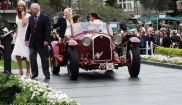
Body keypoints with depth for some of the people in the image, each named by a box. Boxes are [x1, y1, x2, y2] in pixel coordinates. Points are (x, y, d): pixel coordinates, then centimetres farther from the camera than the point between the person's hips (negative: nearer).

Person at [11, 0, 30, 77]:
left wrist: (23, 15, -12)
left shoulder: (27, 15, -5)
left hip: (26, 36, -6)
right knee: (17, 54, -3)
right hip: (19, 37, 6)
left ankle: (28, 72, 6)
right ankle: (20, 71, 6)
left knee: (26, 54, -3)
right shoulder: (17, 16, 15)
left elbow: (24, 24, -22)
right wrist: (16, 38, 14)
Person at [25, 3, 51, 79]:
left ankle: (46, 74, 10)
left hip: (42, 42, -5)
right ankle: (34, 73, 12)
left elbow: (48, 30, -10)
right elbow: (28, 29, 12)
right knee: (32, 58, 2)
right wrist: (27, 39, 5)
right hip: (32, 41, 5)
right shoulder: (31, 18, 9)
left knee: (44, 59, 3)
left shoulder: (45, 18, -7)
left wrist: (46, 40, -17)